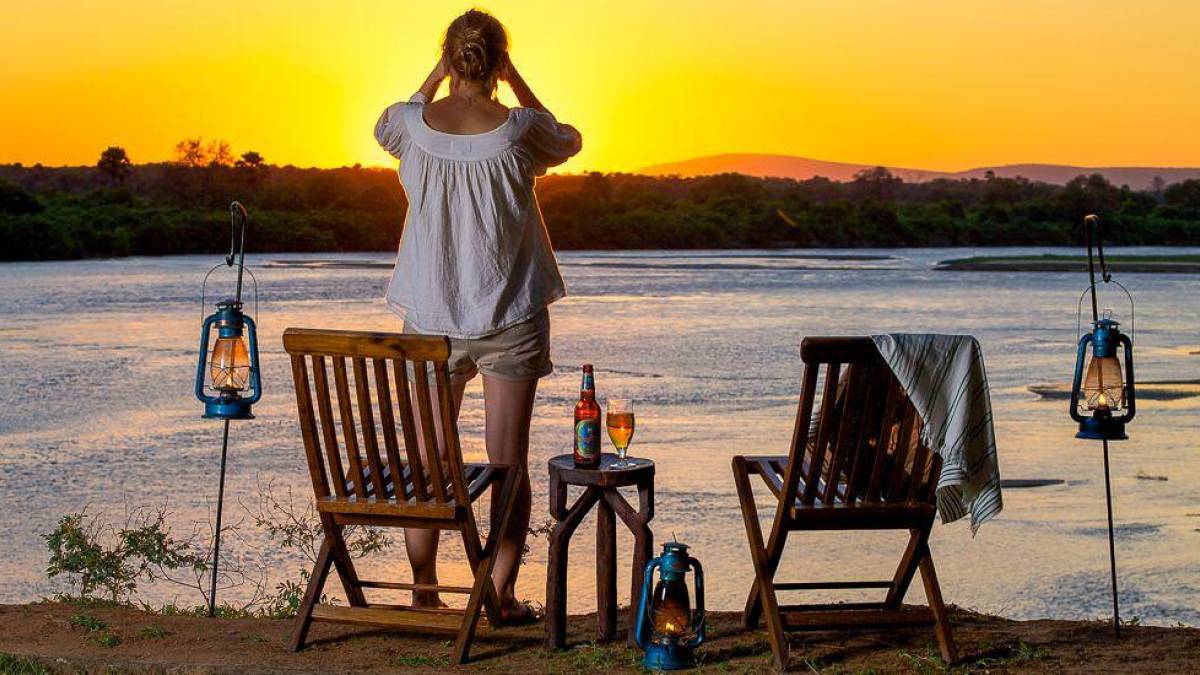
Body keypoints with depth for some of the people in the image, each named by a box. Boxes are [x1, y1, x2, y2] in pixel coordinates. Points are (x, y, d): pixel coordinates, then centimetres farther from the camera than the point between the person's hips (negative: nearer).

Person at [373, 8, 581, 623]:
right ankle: (502, 594, 4)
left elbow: (385, 127, 20)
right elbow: (568, 140, 12)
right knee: (509, 462, 3)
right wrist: (518, 84, 9)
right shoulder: (518, 128, -11)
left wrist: (437, 76, 16)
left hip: (431, 319, 2)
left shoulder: (414, 125, -6)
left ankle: (423, 591, 12)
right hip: (511, 318, -2)